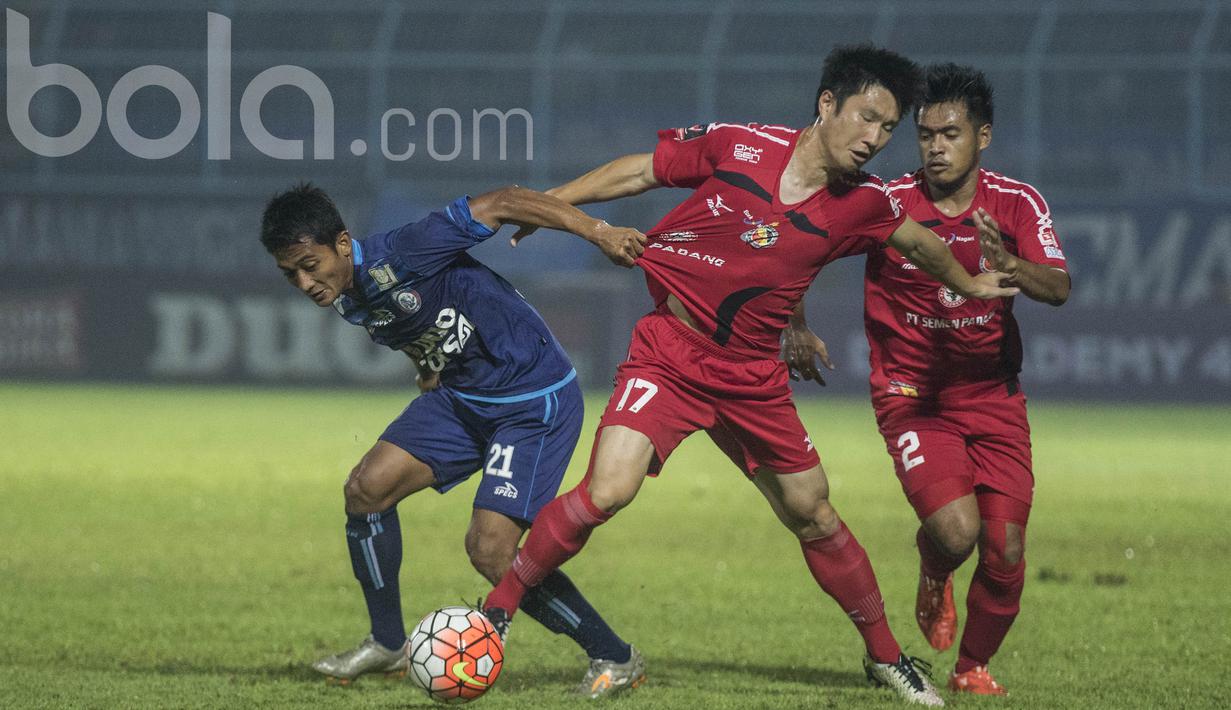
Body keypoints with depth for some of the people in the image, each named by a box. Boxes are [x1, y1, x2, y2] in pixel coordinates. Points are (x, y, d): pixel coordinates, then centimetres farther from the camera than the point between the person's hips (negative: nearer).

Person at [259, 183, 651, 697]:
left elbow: (498, 205, -27)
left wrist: (597, 231, -31)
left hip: (534, 402, -8)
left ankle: (614, 658, 1)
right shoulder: (348, 300, 0)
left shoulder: (398, 257, -26)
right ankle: (388, 646, 13)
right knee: (367, 487, -3)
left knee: (490, 549, -15)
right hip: (459, 395, 8)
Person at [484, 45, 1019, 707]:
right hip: (670, 351, -4)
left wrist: (969, 285, 34)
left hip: (753, 374, 4)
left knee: (811, 512, 11)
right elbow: (639, 172, 0)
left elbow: (919, 240, 20)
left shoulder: (862, 204, -3)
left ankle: (885, 656, 29)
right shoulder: (739, 145, -12)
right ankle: (498, 608, -6)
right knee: (607, 489, -22)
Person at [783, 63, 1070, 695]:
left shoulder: (1018, 204, -3)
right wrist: (795, 326, -8)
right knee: (955, 529, -23)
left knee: (1006, 552, -5)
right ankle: (933, 573, 16)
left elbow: (1058, 289, -15)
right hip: (911, 393, -2)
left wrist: (1008, 266, -34)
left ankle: (974, 666, 24)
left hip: (994, 393, 2)